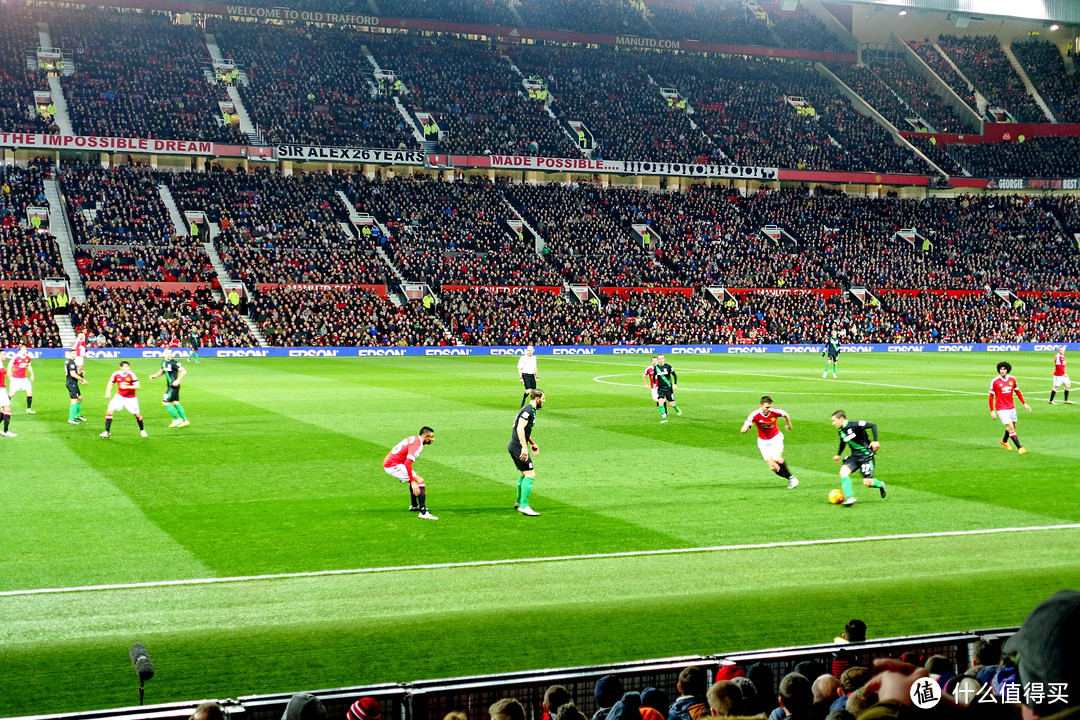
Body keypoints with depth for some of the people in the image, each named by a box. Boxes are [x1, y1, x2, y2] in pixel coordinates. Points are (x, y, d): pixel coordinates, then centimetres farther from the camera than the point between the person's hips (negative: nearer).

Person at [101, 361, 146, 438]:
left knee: (137, 415, 4)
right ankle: (106, 432, -6)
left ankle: (142, 430, 32)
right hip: (120, 396, 2)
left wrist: (127, 386, -31)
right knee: (109, 411, -14)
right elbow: (110, 383, 7)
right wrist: (108, 392, -7)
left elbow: (137, 386, -20)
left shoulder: (131, 375, -17)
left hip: (130, 398, -2)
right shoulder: (116, 374, -10)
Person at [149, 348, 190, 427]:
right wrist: (155, 376, 13)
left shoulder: (174, 363, -17)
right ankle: (185, 420, 18)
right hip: (169, 386, 9)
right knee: (175, 403, 12)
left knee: (165, 402, -8)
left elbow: (184, 371, -20)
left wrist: (178, 380, -26)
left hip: (174, 386, -9)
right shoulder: (163, 362, 9)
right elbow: (162, 371, 28)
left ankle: (177, 419, 1)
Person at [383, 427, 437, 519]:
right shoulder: (417, 444, -18)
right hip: (393, 466, -10)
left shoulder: (413, 438, 12)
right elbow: (408, 463, -30)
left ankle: (414, 506, 42)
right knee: (419, 481, -15)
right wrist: (412, 482, -34)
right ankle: (423, 513, -24)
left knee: (415, 480, 28)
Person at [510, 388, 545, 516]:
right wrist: (524, 447, -31)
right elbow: (520, 428, -27)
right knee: (530, 475, -13)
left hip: (514, 447, 11)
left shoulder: (530, 410, 17)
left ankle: (519, 502, 36)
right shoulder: (528, 411, -15)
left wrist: (533, 443, 39)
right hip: (518, 447, -11)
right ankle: (524, 506, -14)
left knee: (524, 474, 24)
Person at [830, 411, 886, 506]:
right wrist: (838, 454, 38)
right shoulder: (841, 431, 7)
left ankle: (880, 485, 25)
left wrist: (875, 441, -21)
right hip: (855, 455, 7)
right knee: (843, 471, -20)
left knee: (867, 482, -11)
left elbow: (873, 426, -14)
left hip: (866, 455, -7)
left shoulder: (855, 425, -16)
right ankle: (850, 497, -21)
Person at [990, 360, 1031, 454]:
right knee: (1010, 427, -14)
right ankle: (1019, 447, -10)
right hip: (1001, 408, -5)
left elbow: (1017, 392, 16)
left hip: (1011, 407, 5)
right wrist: (992, 411, -8)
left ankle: (1004, 441, 44)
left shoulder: (1012, 379, 1)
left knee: (1013, 426, 17)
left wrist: (1024, 404, 12)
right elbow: (991, 396, -5)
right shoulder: (995, 381, -11)